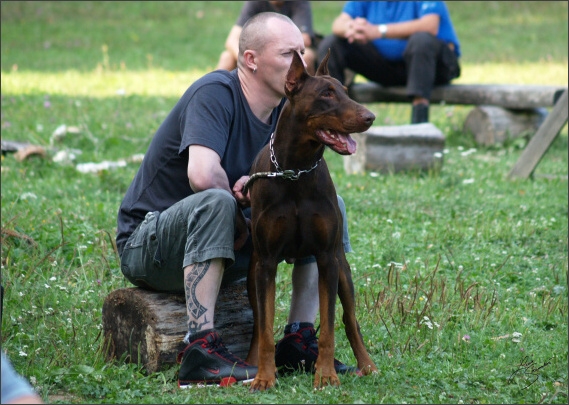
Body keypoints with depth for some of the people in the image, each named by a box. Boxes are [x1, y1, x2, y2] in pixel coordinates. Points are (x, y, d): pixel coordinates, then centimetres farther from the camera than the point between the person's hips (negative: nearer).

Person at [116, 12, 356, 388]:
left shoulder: (286, 108, 1)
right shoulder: (216, 93, -22)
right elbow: (202, 175, -36)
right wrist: (239, 205, -17)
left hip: (230, 243, 8)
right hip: (147, 244, -7)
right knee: (216, 201, -38)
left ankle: (298, 341, -6)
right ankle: (200, 350, -41)